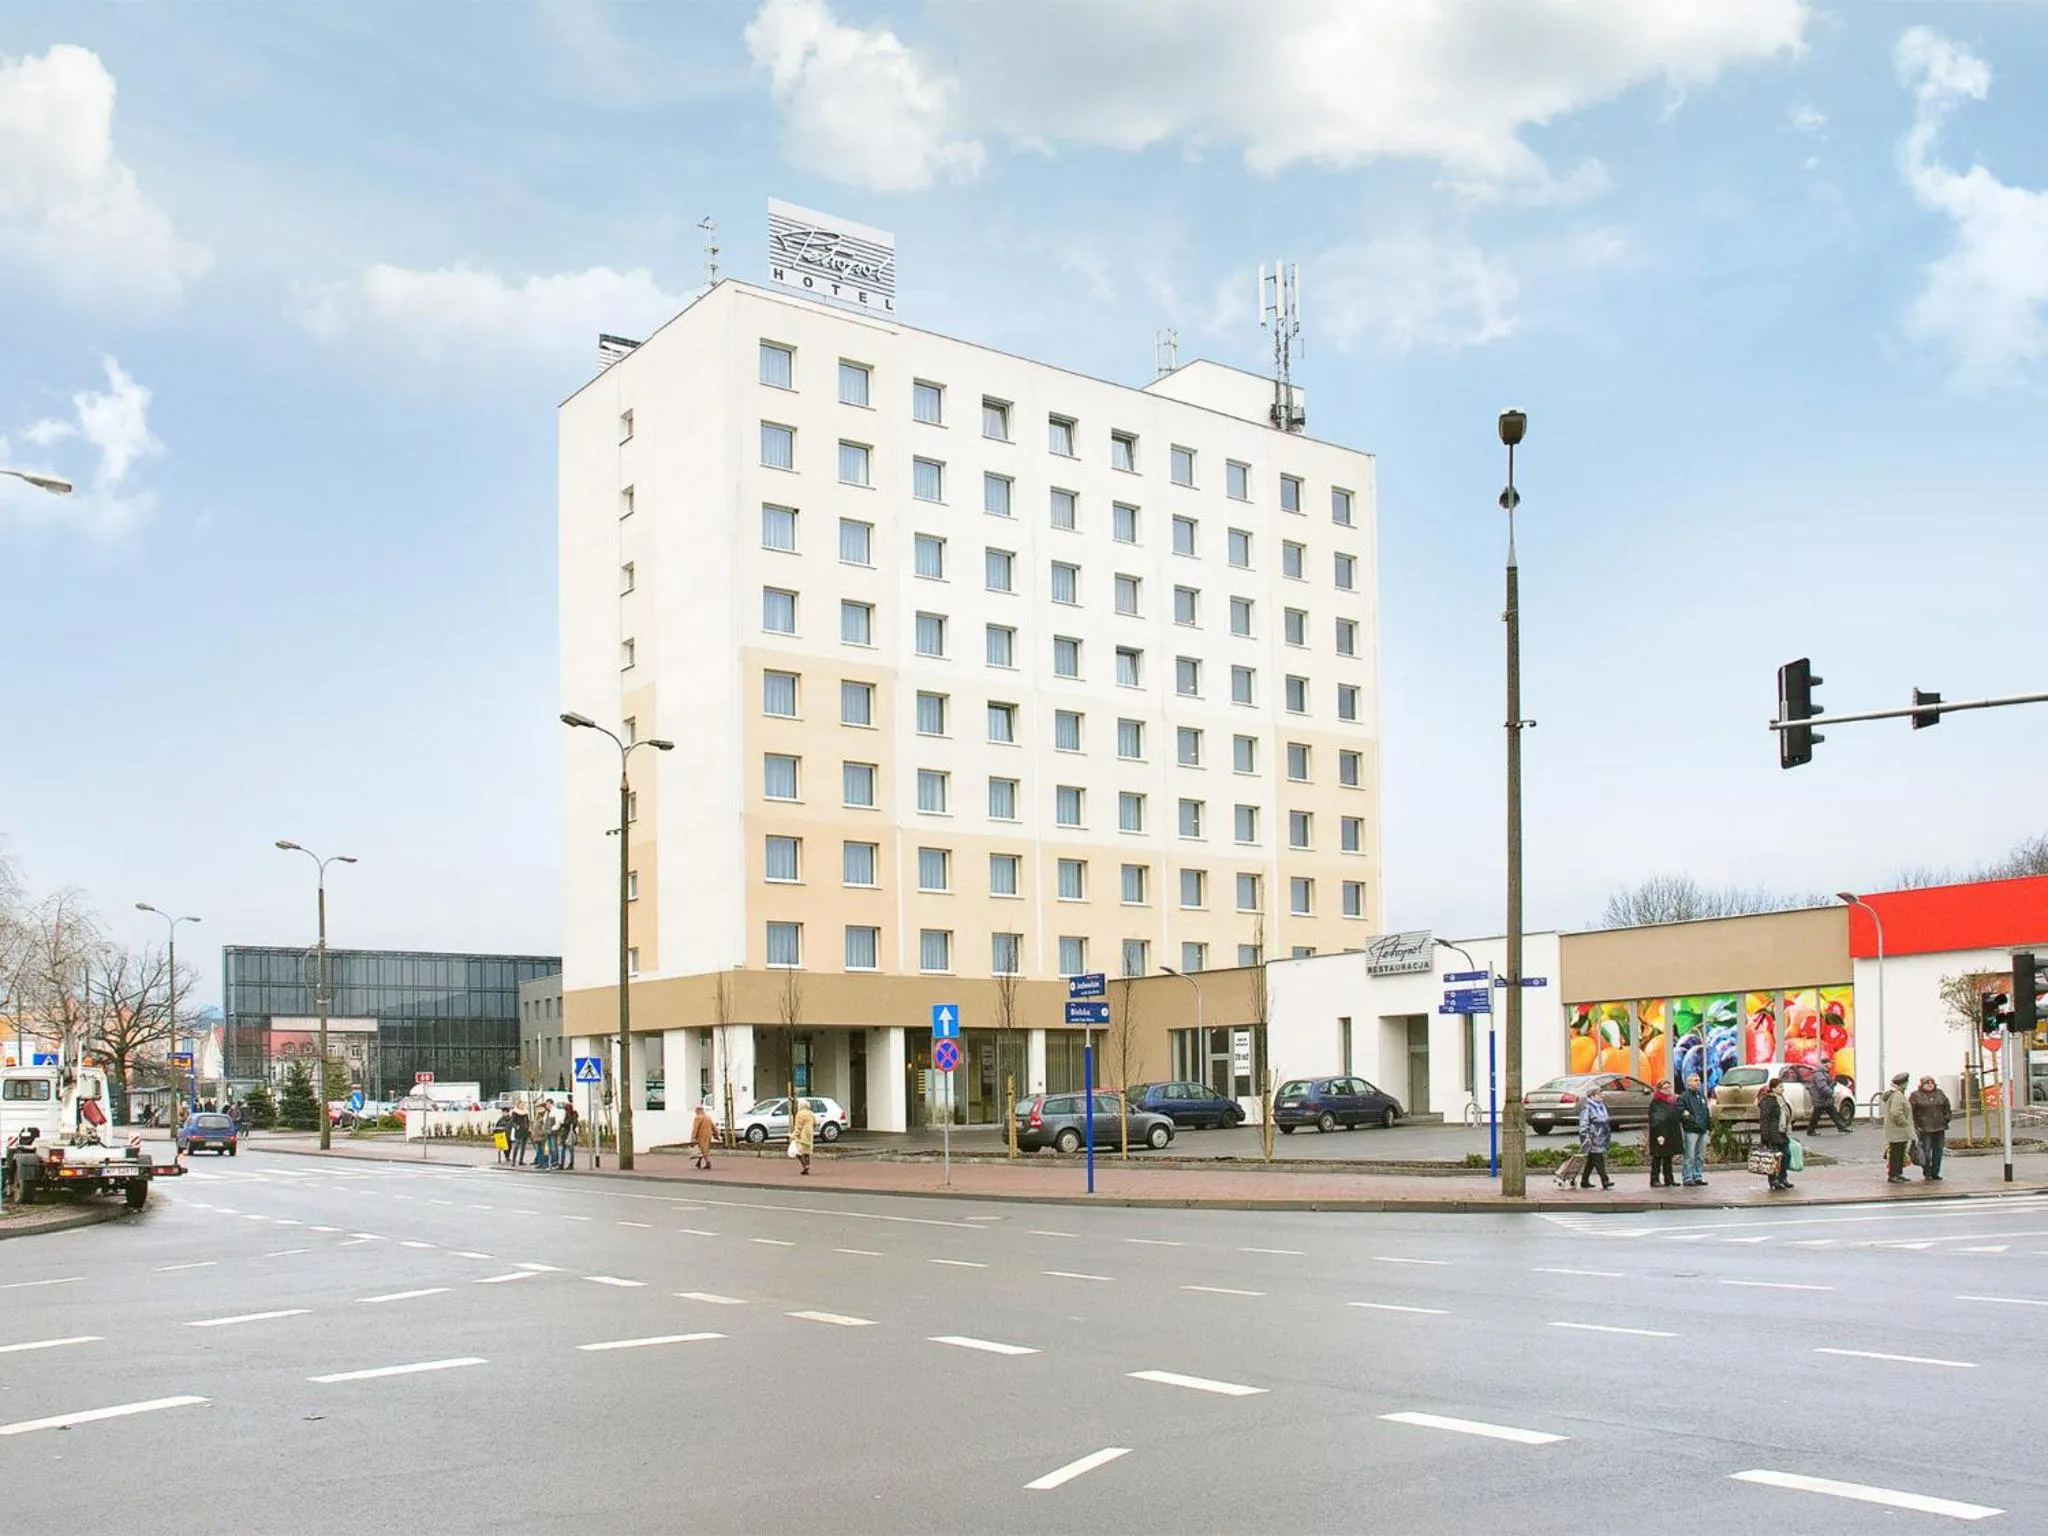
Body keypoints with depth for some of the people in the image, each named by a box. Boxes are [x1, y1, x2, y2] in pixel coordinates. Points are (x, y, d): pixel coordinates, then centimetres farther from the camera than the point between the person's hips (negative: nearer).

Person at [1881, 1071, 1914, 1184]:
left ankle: (1898, 1173, 25)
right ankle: (1892, 1175, -2)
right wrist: (1905, 1123, -18)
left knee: (1900, 1153, 17)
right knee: (1895, 1152, -5)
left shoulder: (1899, 1094, 17)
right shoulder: (1897, 1095, -19)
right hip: (1897, 1131, -11)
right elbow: (1896, 1113, -28)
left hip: (1900, 1131, 11)